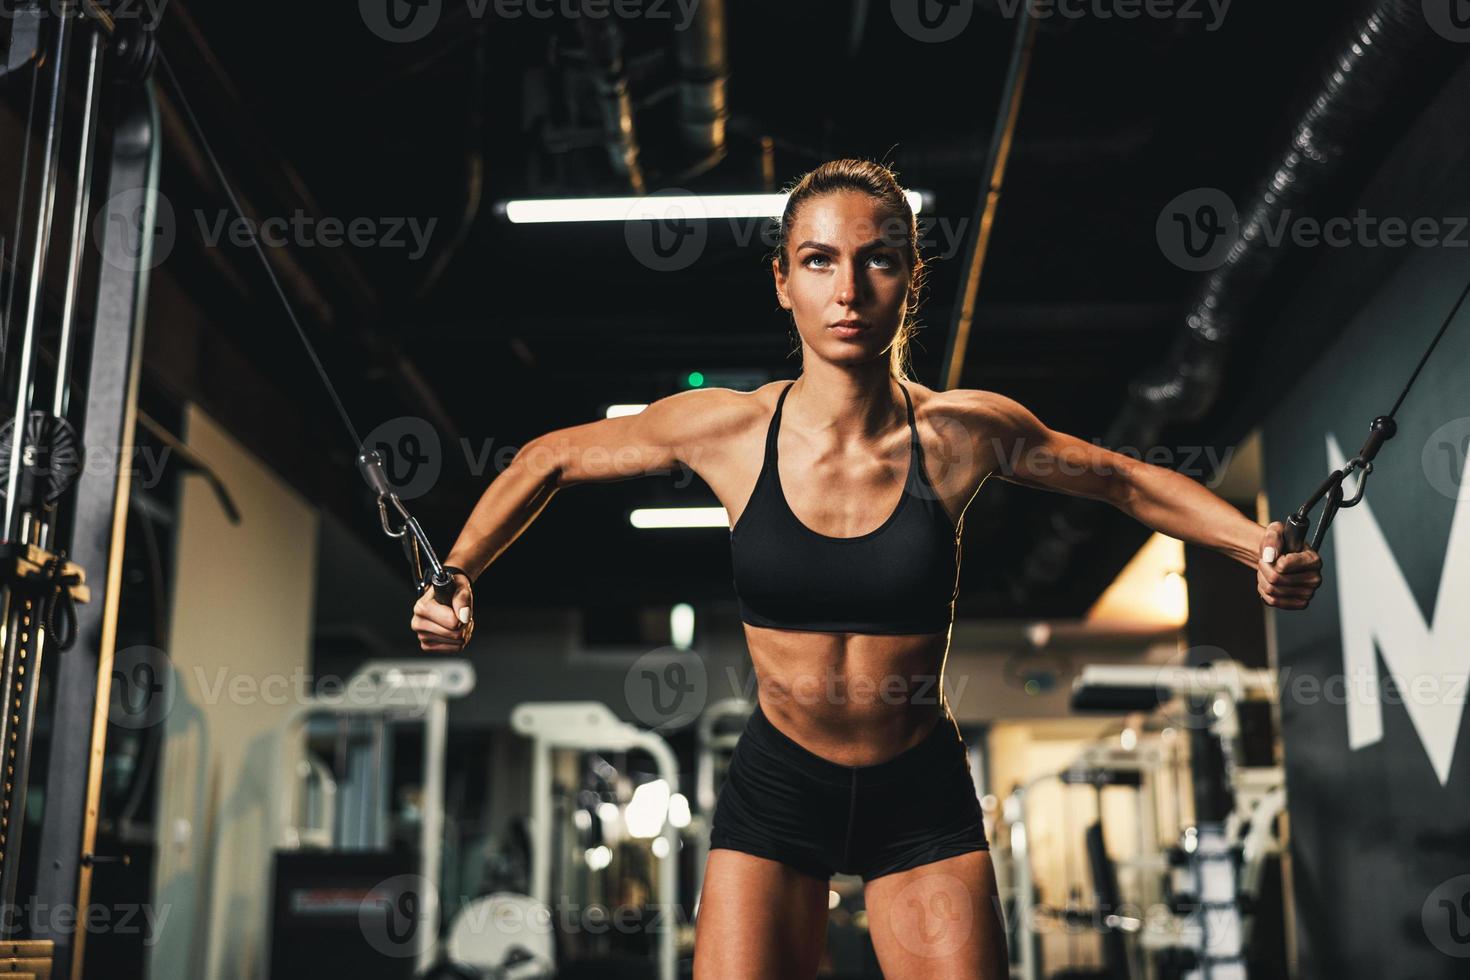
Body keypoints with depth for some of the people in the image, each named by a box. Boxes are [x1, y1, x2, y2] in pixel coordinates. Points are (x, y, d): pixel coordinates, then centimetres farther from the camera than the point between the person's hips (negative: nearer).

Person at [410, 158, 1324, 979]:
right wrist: (459, 575, -8)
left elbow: (1125, 479, 7)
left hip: (924, 794, 1)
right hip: (776, 788, 0)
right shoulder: (727, 427, -11)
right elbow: (549, 460, 4)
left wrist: (1261, 547, -4)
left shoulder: (965, 432, -11)